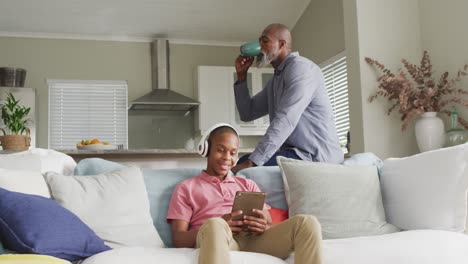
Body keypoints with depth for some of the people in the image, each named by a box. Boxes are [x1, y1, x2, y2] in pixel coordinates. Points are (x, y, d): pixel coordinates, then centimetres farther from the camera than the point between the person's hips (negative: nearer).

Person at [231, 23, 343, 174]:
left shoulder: (300, 67, -12)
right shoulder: (275, 80, 19)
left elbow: (285, 120, -24)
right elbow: (247, 113, 21)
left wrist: (252, 162, -29)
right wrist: (241, 75, 12)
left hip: (316, 156, -10)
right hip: (298, 153, 10)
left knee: (245, 164, -22)